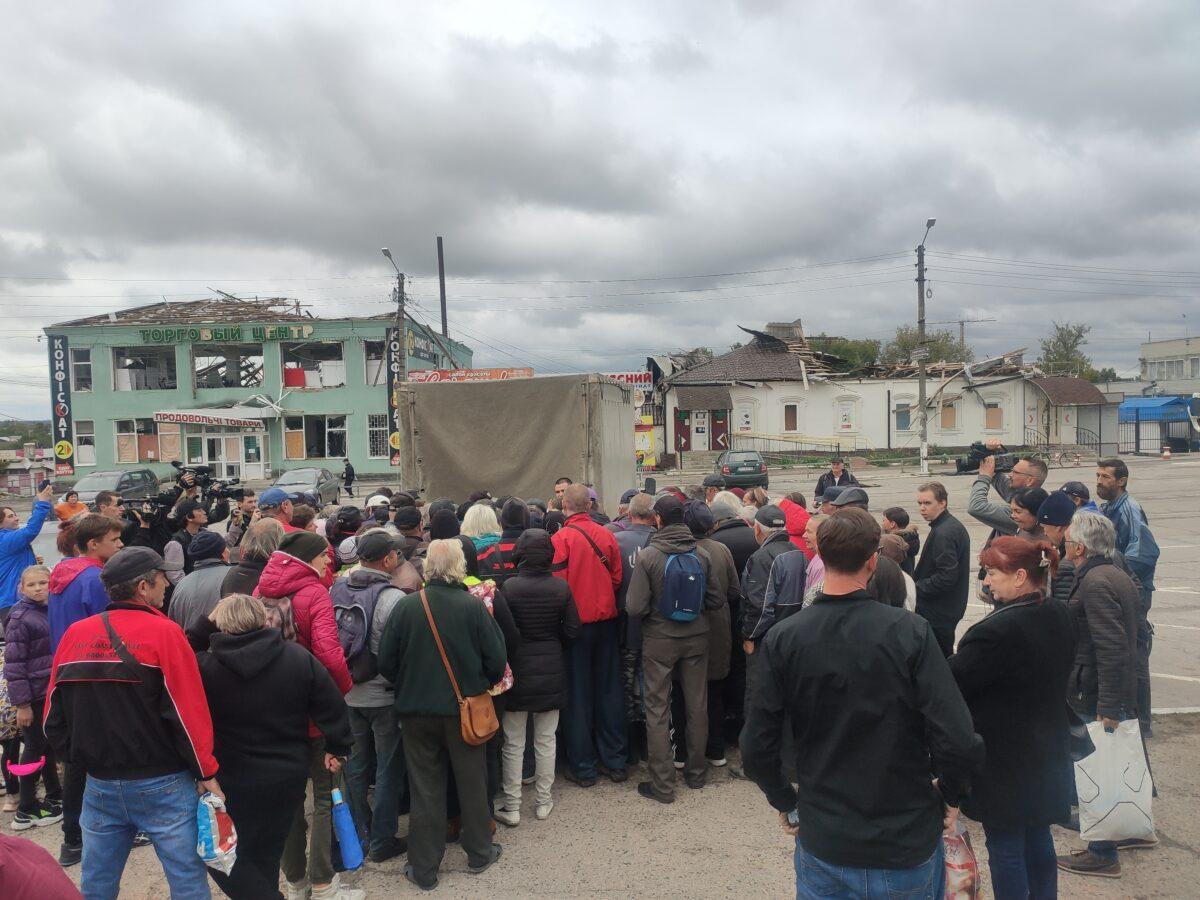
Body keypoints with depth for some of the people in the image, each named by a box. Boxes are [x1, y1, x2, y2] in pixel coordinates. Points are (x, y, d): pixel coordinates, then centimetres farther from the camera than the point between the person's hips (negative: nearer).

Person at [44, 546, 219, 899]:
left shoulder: (74, 634, 1)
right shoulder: (163, 632, -15)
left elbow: (53, 716, 7)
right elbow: (189, 712, -16)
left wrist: (83, 760, 17)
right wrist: (206, 771, -7)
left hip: (100, 785, 6)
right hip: (162, 786, -5)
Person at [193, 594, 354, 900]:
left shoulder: (205, 667, -14)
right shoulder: (299, 657, -7)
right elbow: (332, 706, -3)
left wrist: (204, 624, 4)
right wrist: (337, 748, 11)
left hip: (233, 782, -3)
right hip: (289, 776, 3)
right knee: (264, 854, 19)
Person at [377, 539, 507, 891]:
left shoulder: (406, 606, -12)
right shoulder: (474, 607, -15)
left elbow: (386, 663, -6)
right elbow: (496, 660, -10)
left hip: (417, 710, 1)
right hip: (464, 708, -1)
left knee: (425, 789, 13)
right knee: (472, 783, 18)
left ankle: (424, 868, 22)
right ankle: (479, 853, 33)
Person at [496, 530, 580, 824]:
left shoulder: (508, 587, -16)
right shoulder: (561, 587, -9)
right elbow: (572, 630, -3)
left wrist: (505, 658, 5)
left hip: (517, 670, -2)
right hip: (552, 672, 2)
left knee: (514, 744, 10)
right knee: (546, 740, 15)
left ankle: (512, 807, 17)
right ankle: (543, 802, 25)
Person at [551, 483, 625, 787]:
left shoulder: (561, 538, -13)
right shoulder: (606, 535, -2)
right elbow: (617, 578, 3)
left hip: (576, 622, -3)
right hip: (607, 619, 4)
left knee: (578, 694, 7)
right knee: (609, 690, 14)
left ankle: (583, 767, 14)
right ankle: (615, 761, 22)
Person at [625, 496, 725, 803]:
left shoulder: (647, 556, -17)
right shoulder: (702, 554, -8)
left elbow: (635, 608, -19)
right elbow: (717, 600, -1)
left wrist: (655, 609, 2)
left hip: (659, 641, -3)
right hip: (696, 638, 3)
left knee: (657, 711, 8)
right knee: (697, 706, 16)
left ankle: (662, 783, 12)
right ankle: (696, 772, 30)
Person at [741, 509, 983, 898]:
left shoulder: (782, 639, -13)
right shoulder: (910, 632, -17)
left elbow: (756, 746, -10)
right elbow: (959, 742, -20)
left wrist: (785, 802, 7)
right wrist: (950, 796, 0)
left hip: (821, 841, 1)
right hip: (907, 840, -1)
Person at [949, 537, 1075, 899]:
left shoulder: (997, 631, -28)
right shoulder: (1059, 618, 1)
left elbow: (950, 683, -24)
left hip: (1004, 762, -8)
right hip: (1046, 754, 8)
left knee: (1005, 848, 6)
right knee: (1038, 839, 22)